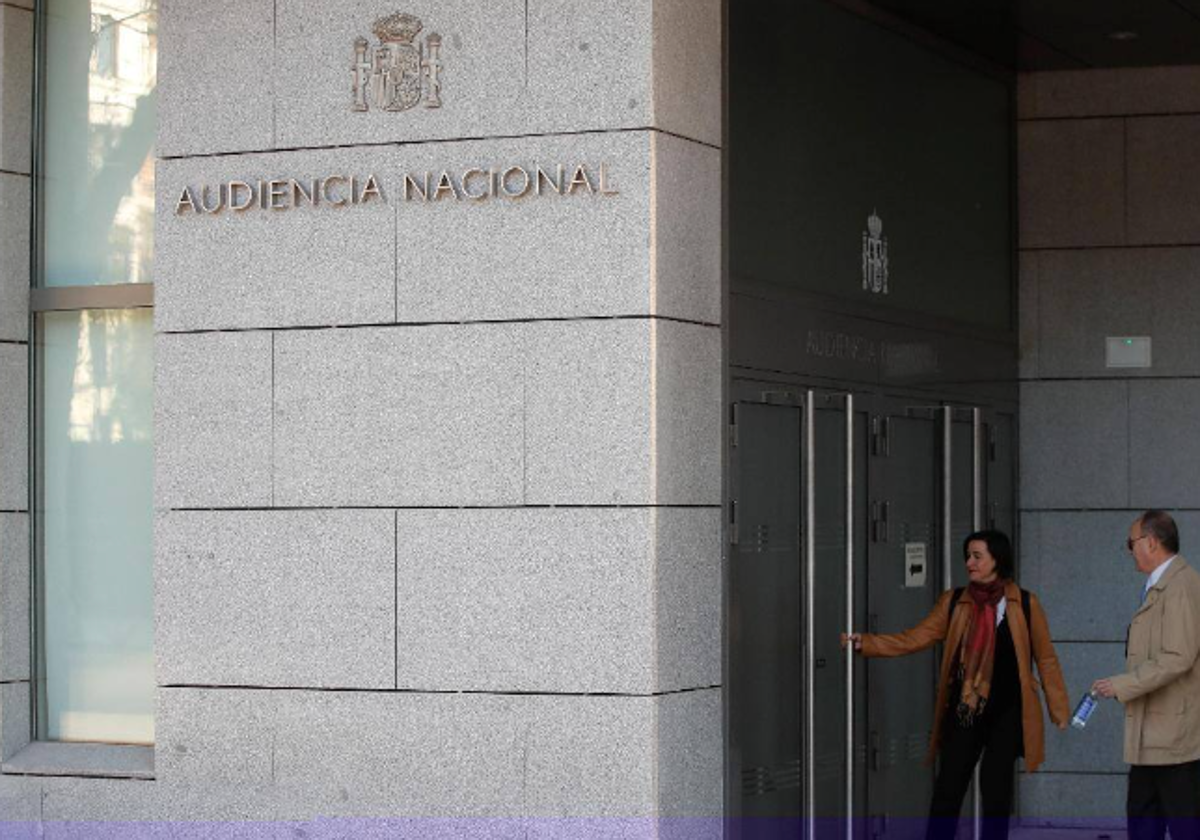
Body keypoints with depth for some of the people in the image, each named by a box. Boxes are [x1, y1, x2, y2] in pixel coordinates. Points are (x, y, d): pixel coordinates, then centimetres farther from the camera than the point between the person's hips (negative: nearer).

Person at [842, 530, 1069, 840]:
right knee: (947, 789, -2)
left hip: (1007, 712, -2)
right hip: (965, 710, 2)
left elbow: (1045, 659, 3)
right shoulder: (954, 602, 5)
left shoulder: (1024, 604, -1)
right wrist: (863, 642, -9)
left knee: (996, 789, 2)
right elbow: (913, 639, 1)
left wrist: (1059, 709, 2)